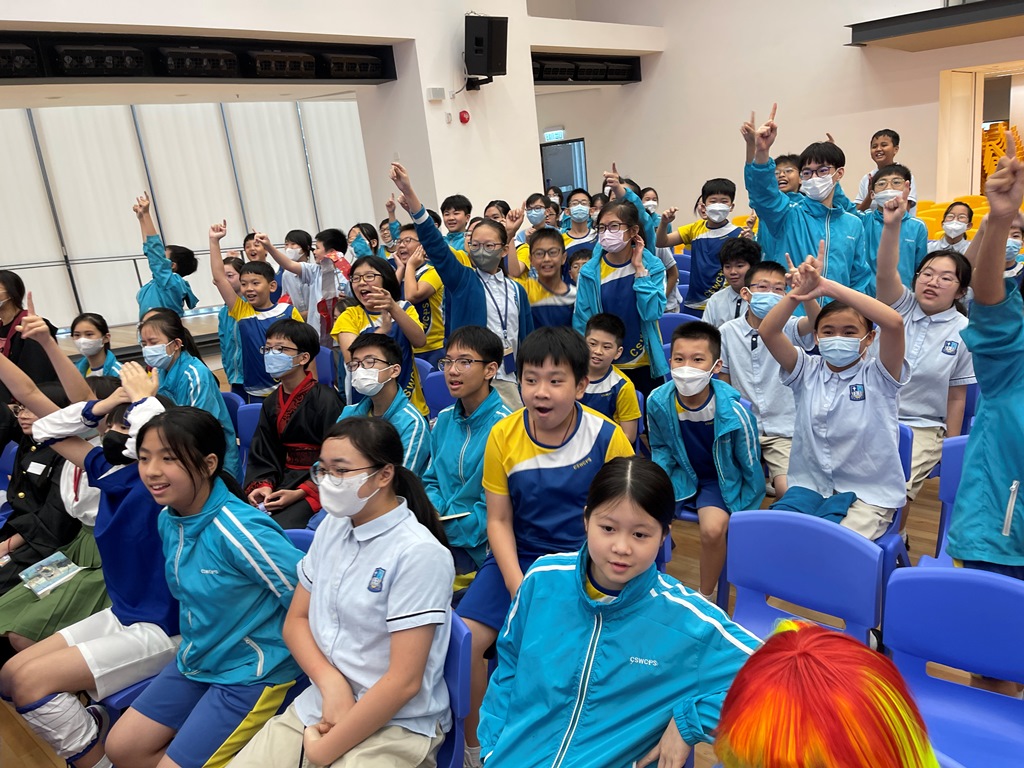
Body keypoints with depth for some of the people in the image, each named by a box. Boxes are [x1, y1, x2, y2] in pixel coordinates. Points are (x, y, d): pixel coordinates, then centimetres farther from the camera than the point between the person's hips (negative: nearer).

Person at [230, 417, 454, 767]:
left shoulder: (419, 554, -19)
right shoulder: (332, 527, 2)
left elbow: (404, 681, -19)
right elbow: (296, 619, 8)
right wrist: (330, 682, -10)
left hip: (396, 726, -6)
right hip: (316, 707, 6)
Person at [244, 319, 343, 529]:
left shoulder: (325, 399, -12)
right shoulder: (271, 403, 12)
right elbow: (261, 455, 12)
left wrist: (300, 493, -19)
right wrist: (263, 486, -8)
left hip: (316, 485, -6)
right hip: (283, 482, 7)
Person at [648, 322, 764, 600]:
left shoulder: (733, 411, -27)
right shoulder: (658, 401, -18)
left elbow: (751, 467, -12)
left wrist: (746, 514, -4)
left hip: (721, 479, -3)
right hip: (681, 472, 3)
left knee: (713, 529, -28)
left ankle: (707, 595, 1)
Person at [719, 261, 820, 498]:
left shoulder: (790, 328, -6)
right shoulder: (727, 332, -1)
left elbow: (815, 322, -30)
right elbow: (724, 384, 7)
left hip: (783, 429, -1)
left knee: (788, 490, -17)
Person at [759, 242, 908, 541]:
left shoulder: (878, 375, -4)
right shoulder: (807, 371, 4)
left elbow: (894, 323, -24)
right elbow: (768, 332, -9)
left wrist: (829, 287, -24)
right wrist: (801, 291, -22)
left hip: (868, 494, -2)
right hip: (809, 486, 3)